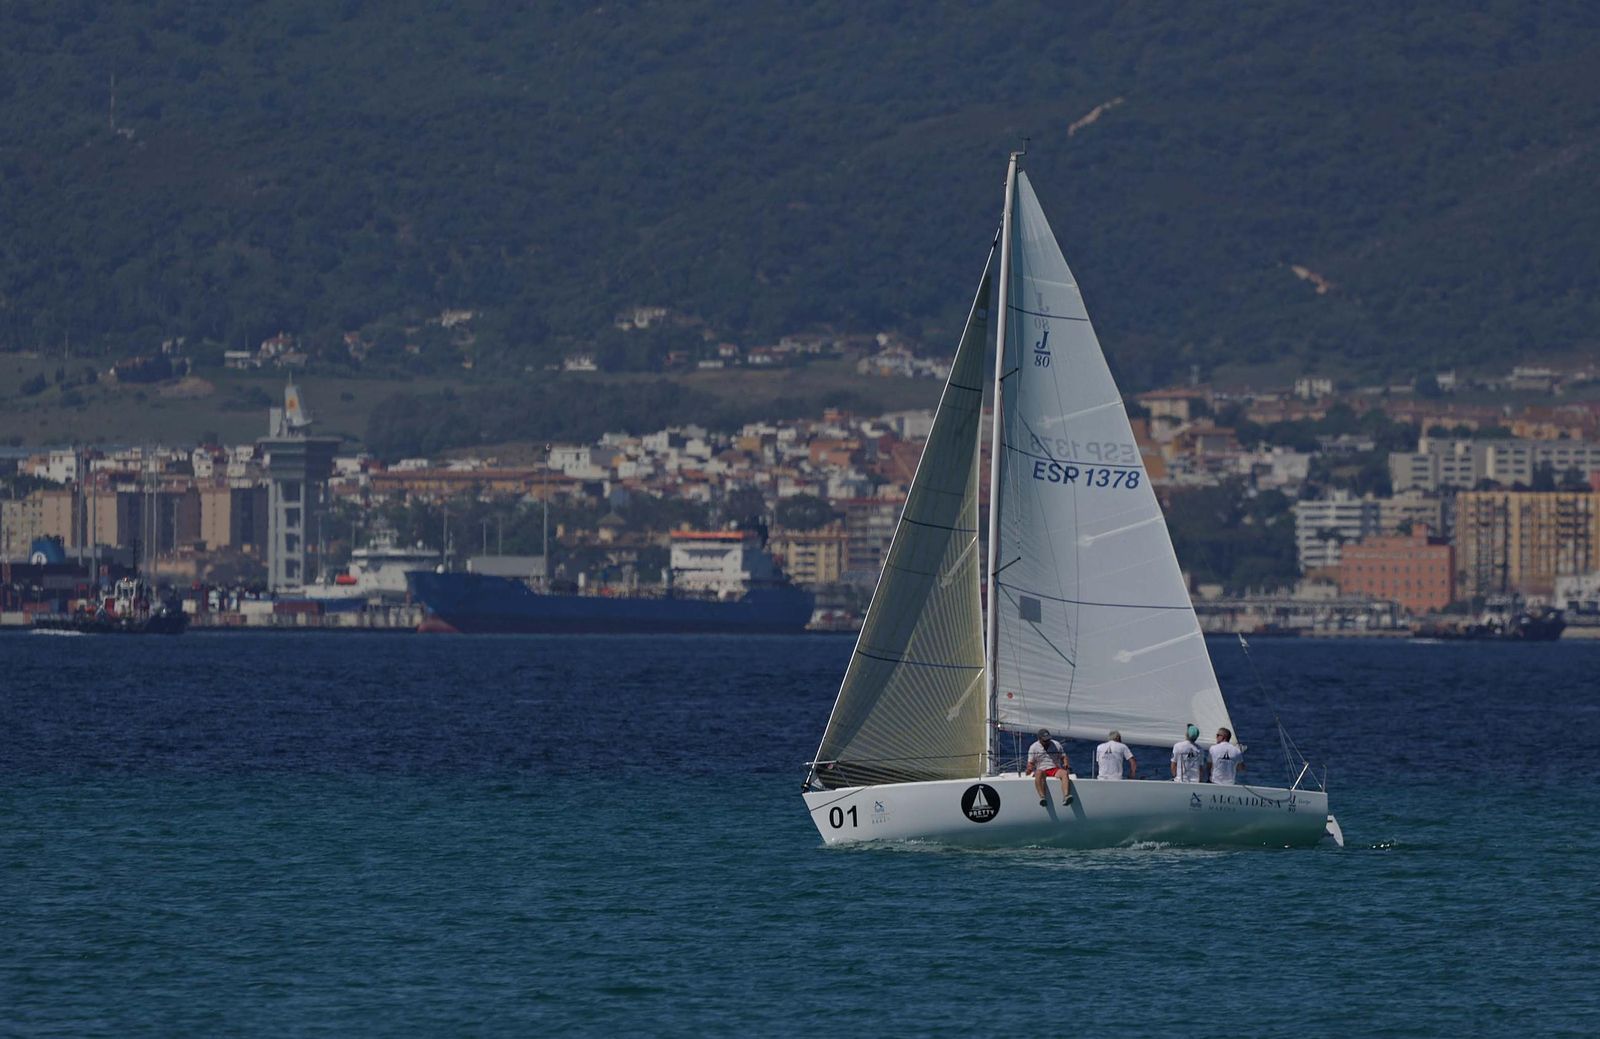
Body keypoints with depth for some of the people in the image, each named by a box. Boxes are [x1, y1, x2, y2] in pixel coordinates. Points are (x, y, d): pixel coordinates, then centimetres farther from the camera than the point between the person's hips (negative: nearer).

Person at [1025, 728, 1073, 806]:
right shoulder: (1033, 748, 9)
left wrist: (1066, 764, -4)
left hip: (1055, 770, 2)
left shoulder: (1056, 745, 14)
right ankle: (1042, 797, -55)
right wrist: (1029, 769, -16)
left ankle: (1065, 797, -52)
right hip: (1042, 770, -2)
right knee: (1039, 773, -39)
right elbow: (1030, 762, 7)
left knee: (1064, 773, -33)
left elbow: (1063, 757, 18)